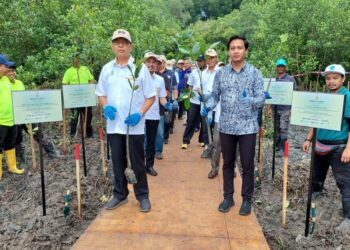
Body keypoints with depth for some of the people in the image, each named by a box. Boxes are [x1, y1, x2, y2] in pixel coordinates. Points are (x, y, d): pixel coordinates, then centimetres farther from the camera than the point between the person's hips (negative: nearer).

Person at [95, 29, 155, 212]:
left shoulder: (140, 68, -3)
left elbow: (150, 97, -2)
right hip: (113, 125, 3)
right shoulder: (106, 69, 7)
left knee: (137, 163, 6)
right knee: (117, 163, 13)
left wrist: (140, 113, -17)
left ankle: (143, 196, 22)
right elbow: (101, 94, 13)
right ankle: (120, 195, 29)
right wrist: (105, 106, -8)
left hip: (135, 126, -3)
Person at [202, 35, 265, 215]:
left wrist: (251, 100, -29)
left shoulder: (255, 73, -3)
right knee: (227, 164, 13)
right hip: (226, 126, 2)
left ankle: (247, 199, 24)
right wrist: (208, 106, -13)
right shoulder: (220, 73, 4)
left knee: (247, 165, 7)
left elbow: (261, 98, -7)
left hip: (247, 127, -2)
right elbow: (215, 95, 7)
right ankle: (228, 197, 29)